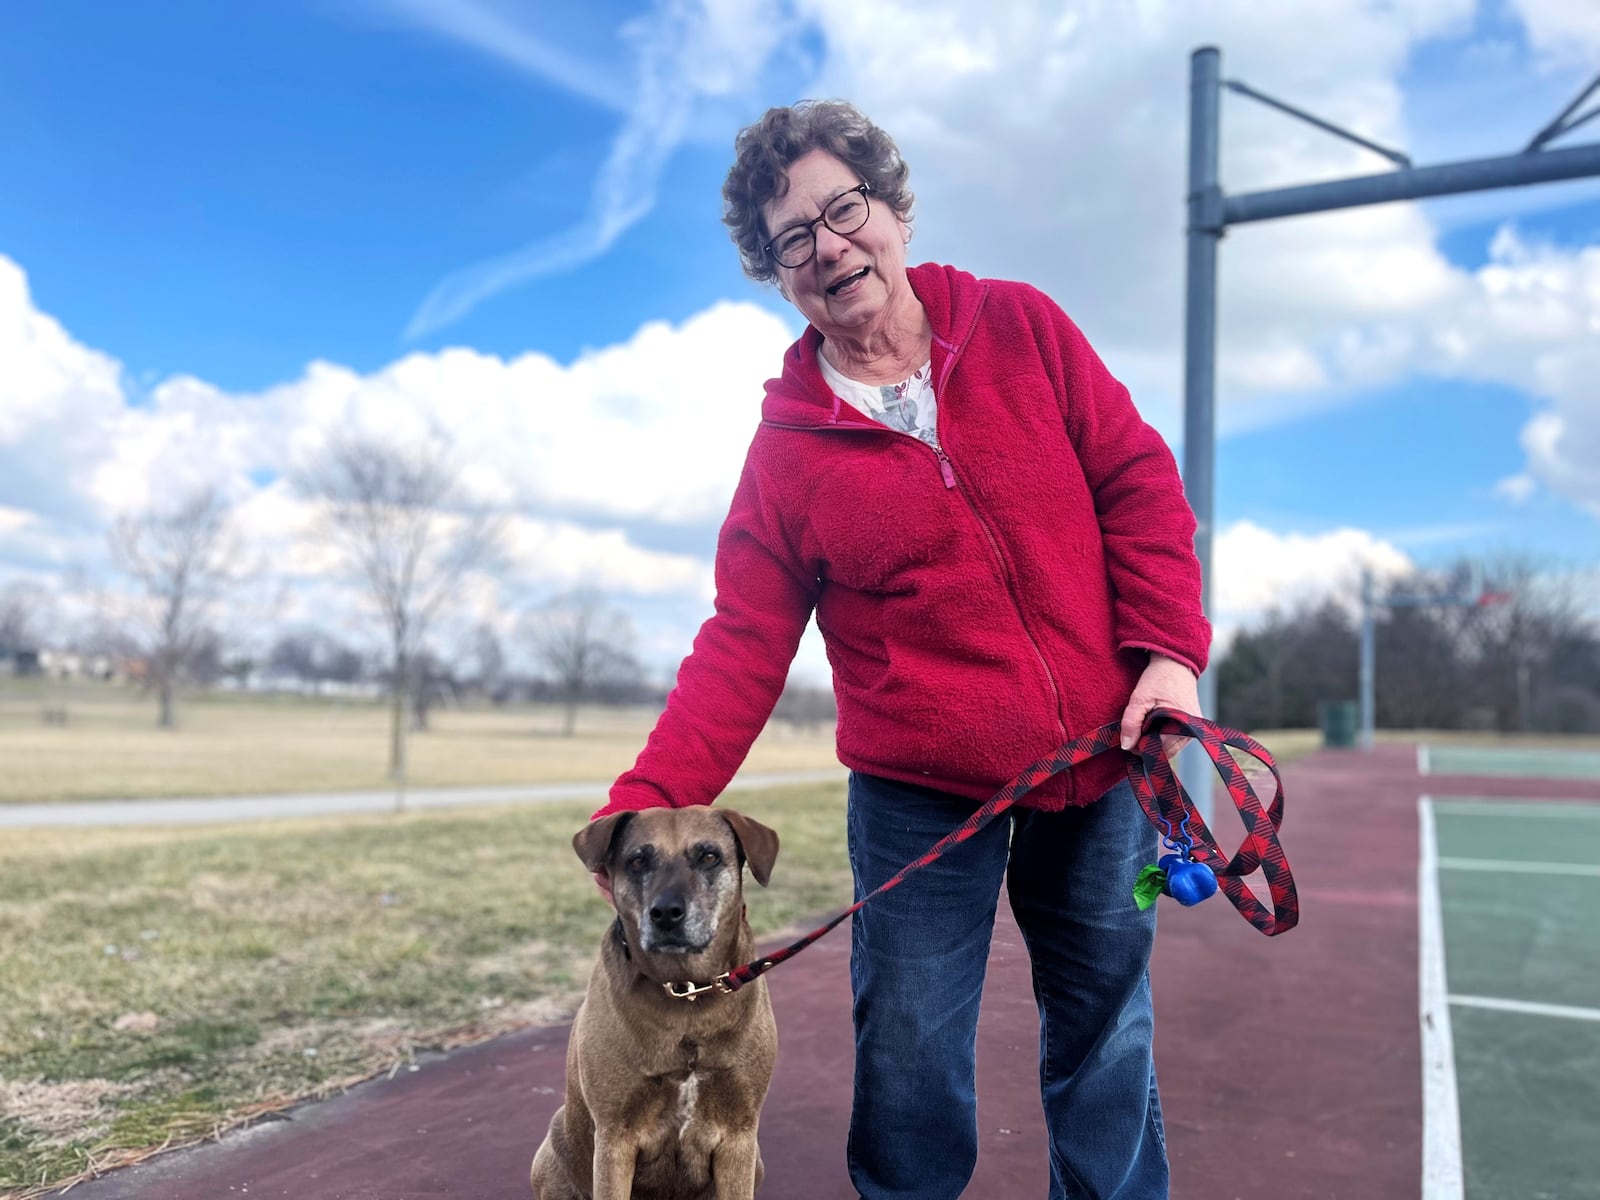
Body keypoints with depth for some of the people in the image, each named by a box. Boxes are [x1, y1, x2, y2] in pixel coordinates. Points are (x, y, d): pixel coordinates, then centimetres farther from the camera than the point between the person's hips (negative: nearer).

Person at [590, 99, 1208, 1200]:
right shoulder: (788, 445, -3)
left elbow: (1137, 478, 1)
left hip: (1103, 760, 2)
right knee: (908, 1070, 5)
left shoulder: (1021, 329, 0)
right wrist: (647, 806, -15)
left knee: (1106, 1036, 16)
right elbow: (744, 648, -5)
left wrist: (1168, 652, -9)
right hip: (921, 799, -1)